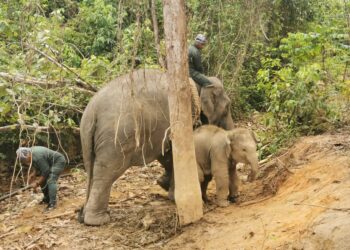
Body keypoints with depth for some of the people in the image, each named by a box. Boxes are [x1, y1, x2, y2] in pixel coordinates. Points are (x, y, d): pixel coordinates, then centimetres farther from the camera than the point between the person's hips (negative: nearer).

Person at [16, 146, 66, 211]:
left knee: (50, 181, -22)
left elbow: (45, 171, -23)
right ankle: (47, 199, 22)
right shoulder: (31, 152, -2)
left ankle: (52, 203, -23)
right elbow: (37, 166, 13)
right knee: (42, 180, 10)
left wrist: (37, 183, -15)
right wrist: (33, 174, -1)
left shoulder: (37, 157, -31)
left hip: (59, 161, -10)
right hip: (51, 163, 10)